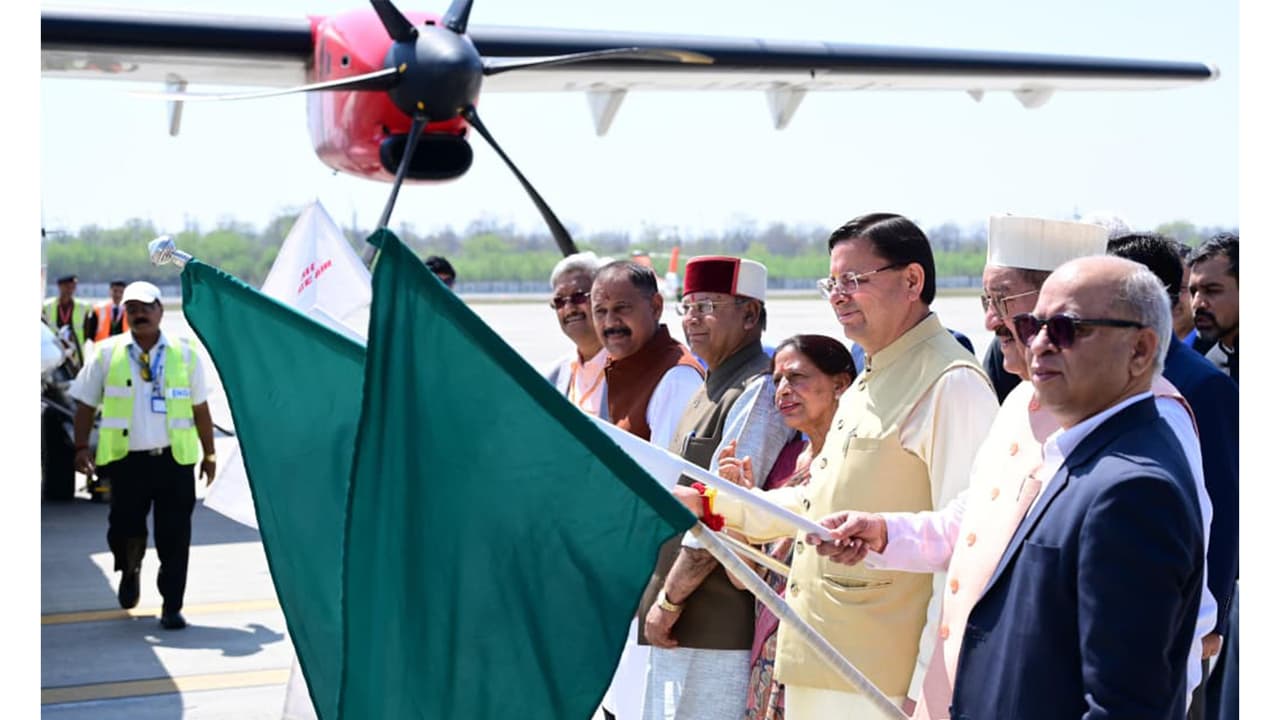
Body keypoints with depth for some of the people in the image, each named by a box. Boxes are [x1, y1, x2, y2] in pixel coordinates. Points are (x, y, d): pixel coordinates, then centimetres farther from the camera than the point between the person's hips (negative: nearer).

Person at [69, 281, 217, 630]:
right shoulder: (107, 353, 4)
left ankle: (172, 607, 11)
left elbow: (200, 408, 11)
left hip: (175, 458, 0)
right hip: (126, 458, 0)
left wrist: (209, 453, 11)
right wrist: (82, 447, -2)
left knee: (174, 537, 0)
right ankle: (130, 571, 37)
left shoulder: (184, 353, 6)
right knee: (124, 529, 3)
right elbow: (86, 404, 7)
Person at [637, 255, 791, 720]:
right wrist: (661, 598, 16)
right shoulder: (712, 390, 16)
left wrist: (669, 601, -15)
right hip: (680, 624, 10)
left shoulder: (757, 394, -14)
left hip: (717, 626, -10)